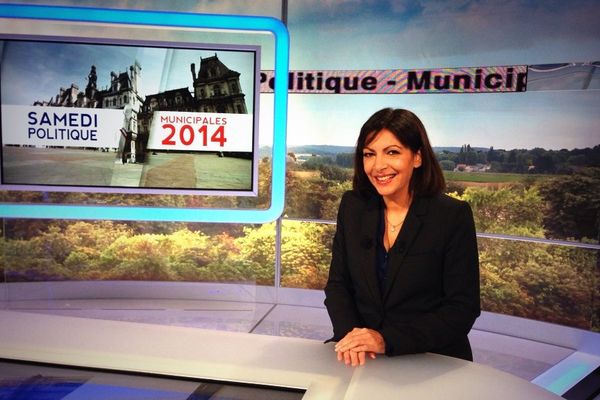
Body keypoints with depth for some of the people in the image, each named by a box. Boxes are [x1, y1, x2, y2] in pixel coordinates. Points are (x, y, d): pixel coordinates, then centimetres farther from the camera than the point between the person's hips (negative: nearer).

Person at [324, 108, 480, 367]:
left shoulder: (454, 216, -9)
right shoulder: (352, 206, 2)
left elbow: (462, 309, -11)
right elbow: (337, 284, 4)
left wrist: (387, 340, -20)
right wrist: (350, 334, -15)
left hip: (434, 360, -1)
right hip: (362, 358, 2)